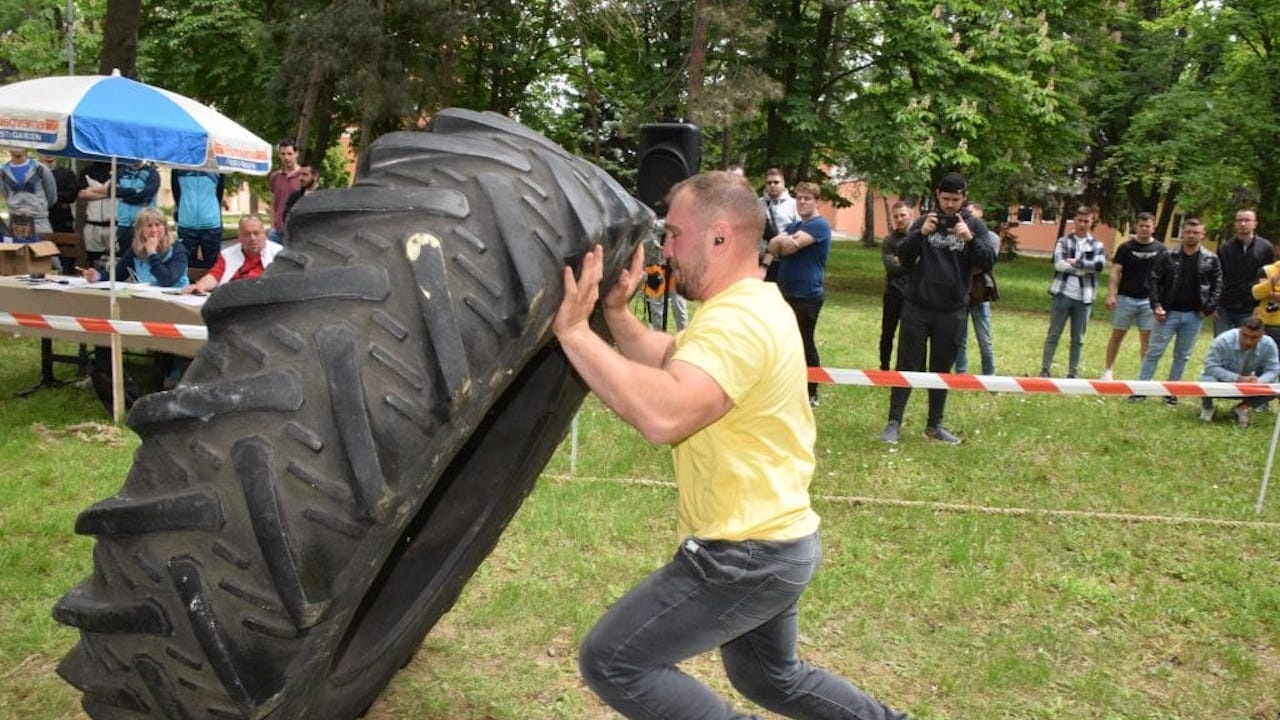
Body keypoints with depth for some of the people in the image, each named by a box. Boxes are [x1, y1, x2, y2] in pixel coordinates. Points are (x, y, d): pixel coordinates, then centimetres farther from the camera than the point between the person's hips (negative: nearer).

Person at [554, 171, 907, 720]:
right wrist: (617, 312, -2)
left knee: (610, 662, -6)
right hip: (773, 541, 11)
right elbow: (665, 361, 15)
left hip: (746, 554, -11)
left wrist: (574, 330, -35)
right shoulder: (749, 306, 11)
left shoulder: (738, 320, -25)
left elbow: (662, 413, -41)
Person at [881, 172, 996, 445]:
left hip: (952, 312, 1)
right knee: (908, 367, 2)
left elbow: (988, 262, -7)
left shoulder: (974, 225, 3)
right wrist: (921, 234, -20)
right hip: (917, 308, -1)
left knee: (941, 370, 10)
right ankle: (894, 422, 7)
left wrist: (969, 238, -23)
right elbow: (903, 258, -4)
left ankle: (935, 425, 20)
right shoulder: (924, 222, 3)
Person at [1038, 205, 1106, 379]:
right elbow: (1059, 264, -12)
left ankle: (1073, 373, 16)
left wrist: (1075, 262, -12)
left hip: (1084, 298, 2)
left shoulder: (1097, 245, 8)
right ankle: (1045, 370, 10)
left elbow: (1099, 265, -11)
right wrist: (1084, 268, -11)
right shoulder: (1064, 241, 4)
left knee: (1078, 339, 8)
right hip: (1063, 294, -1)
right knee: (1053, 334, 4)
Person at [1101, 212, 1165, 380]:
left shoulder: (1160, 249, 5)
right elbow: (1115, 272, -3)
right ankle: (1108, 370, 14)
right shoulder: (1126, 247, 0)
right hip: (1126, 298, -1)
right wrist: (1111, 294, -13)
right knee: (1117, 335, 5)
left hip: (1148, 300, 1)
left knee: (1147, 338, 3)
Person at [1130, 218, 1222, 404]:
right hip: (1168, 313, -1)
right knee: (1154, 352, -1)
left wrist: (1208, 308, -6)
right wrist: (1156, 306, -10)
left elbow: (1217, 285, 3)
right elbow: (1154, 281, -2)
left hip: (1194, 316, 2)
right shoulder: (1169, 257, -2)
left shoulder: (1211, 260, 1)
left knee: (1182, 355, 9)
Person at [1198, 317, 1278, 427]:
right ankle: (1207, 406, 1)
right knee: (1208, 382, -36)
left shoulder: (1268, 344, -20)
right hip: (1222, 381, -3)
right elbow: (1210, 367, -30)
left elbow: (1273, 370, -16)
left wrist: (1258, 382, -38)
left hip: (1247, 386, 3)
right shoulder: (1223, 340, -30)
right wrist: (1238, 378, -40)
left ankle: (1241, 407, 5)